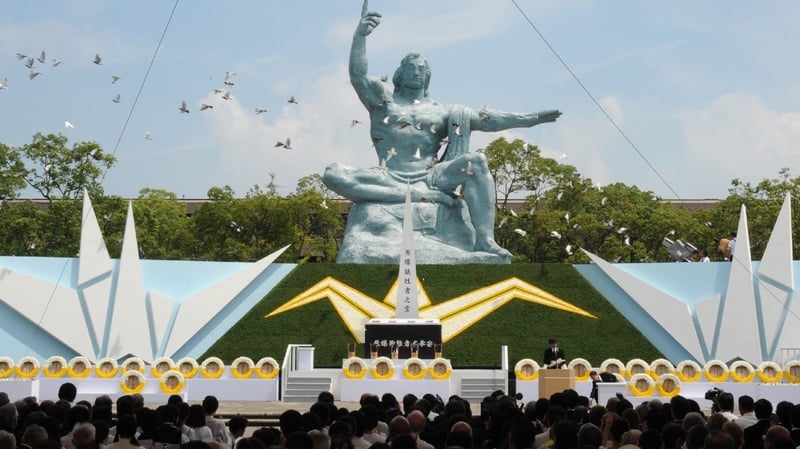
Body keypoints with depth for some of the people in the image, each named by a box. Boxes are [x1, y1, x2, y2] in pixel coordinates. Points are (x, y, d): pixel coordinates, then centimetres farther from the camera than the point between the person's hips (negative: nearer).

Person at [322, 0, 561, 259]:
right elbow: (357, 75, 1)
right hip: (389, 180, -1)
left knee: (476, 161, -26)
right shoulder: (382, 100, 17)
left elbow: (483, 120, 11)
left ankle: (484, 240, -37)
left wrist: (528, 119, 0)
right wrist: (359, 36, -12)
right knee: (333, 175, -28)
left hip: (430, 178, 1)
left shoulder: (441, 111, 20)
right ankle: (418, 195, -34)